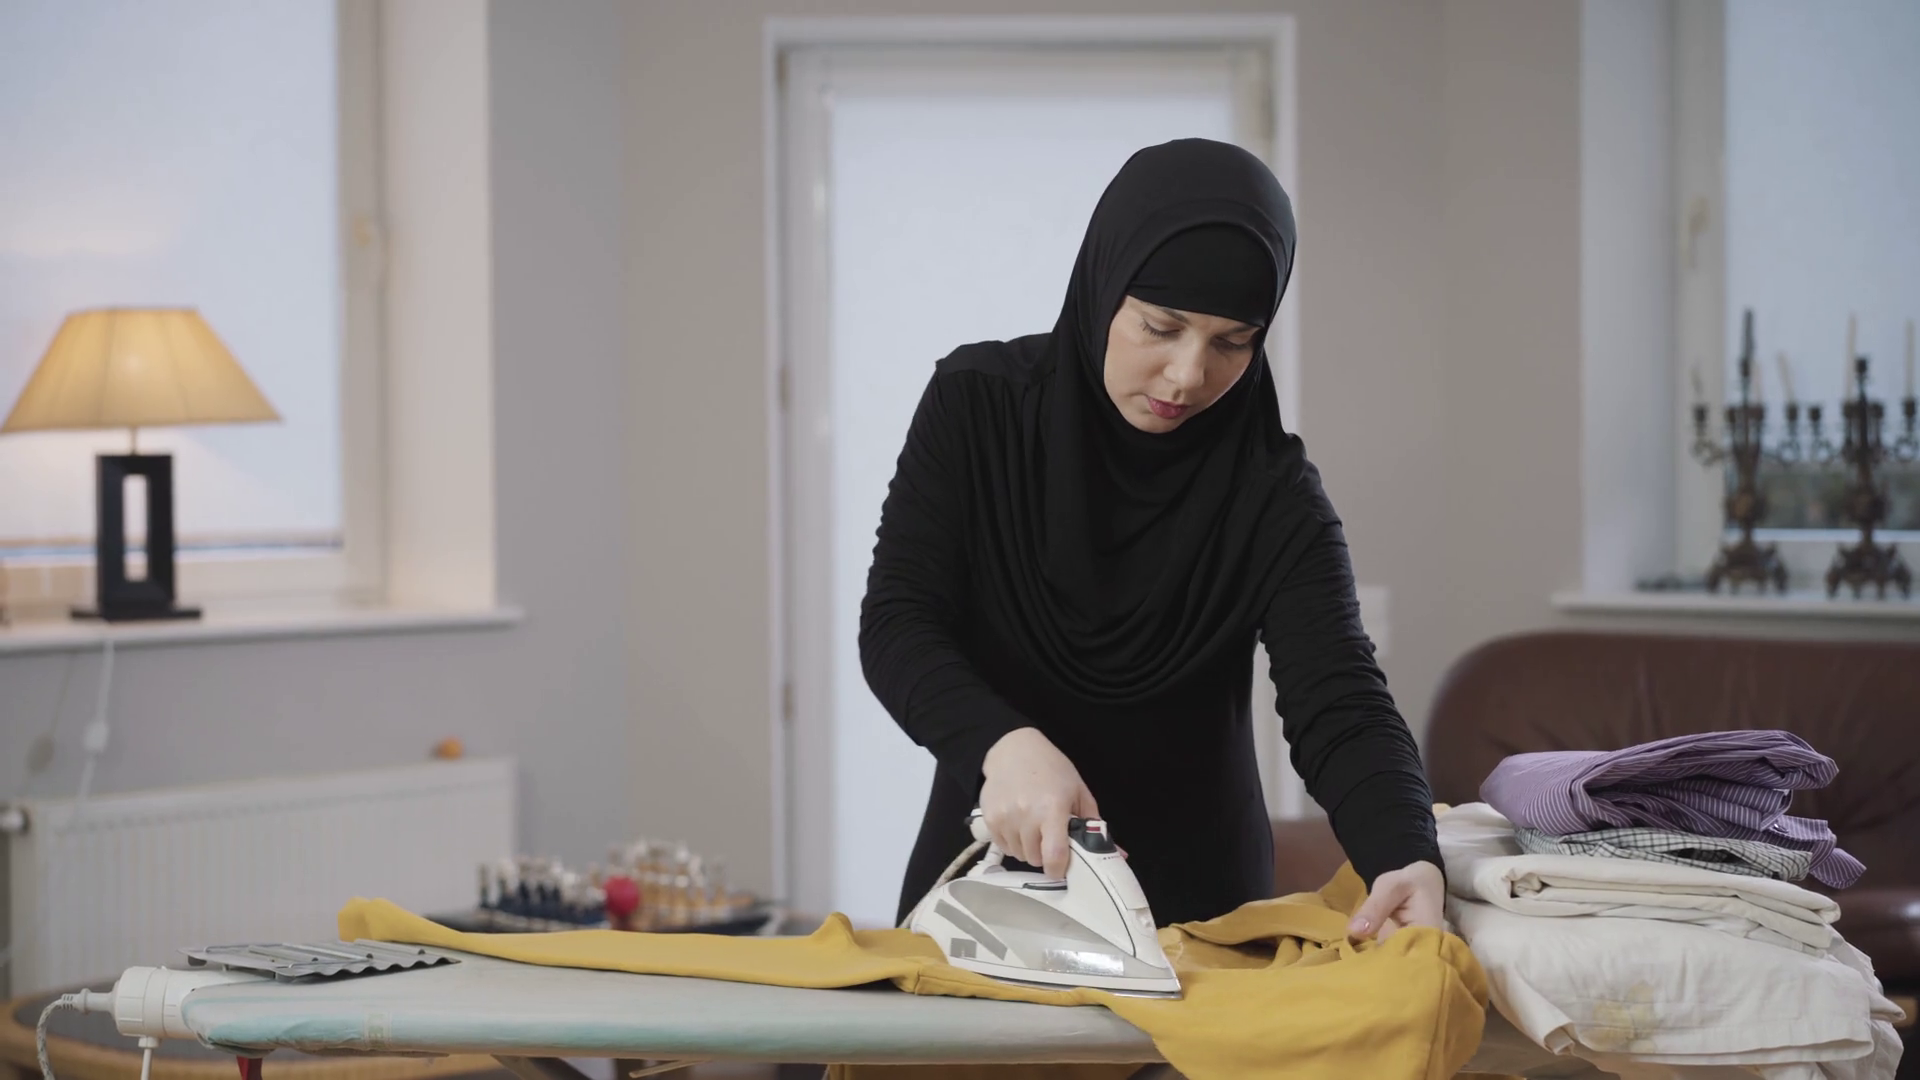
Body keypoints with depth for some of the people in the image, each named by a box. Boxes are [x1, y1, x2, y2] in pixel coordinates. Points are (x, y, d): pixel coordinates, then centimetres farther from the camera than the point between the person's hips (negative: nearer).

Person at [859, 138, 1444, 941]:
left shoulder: (1271, 494, -9)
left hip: (1197, 903, 0)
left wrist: (1407, 862, -38)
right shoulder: (976, 404, -6)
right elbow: (896, 623, -12)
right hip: (988, 873, 1)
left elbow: (1338, 706, -18)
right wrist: (1005, 745, -32)